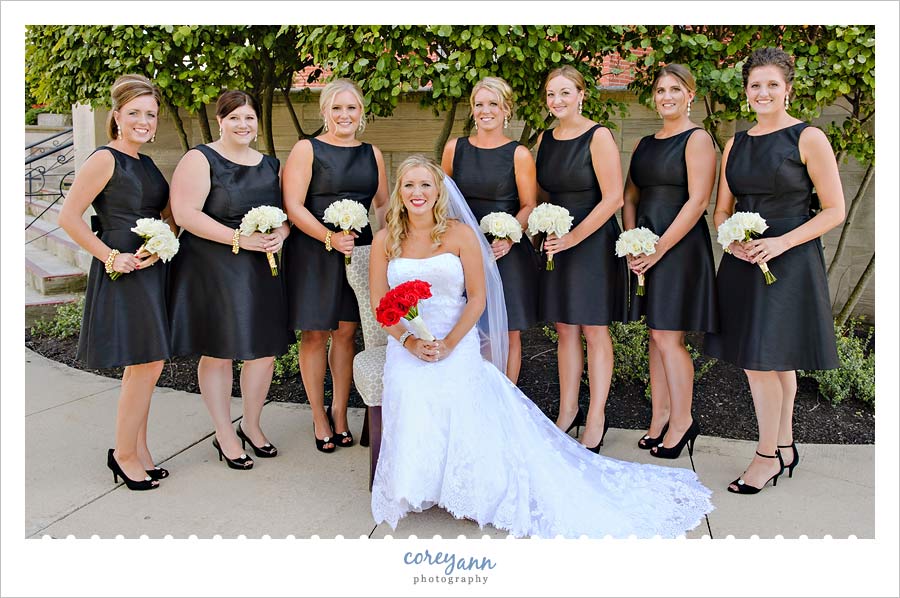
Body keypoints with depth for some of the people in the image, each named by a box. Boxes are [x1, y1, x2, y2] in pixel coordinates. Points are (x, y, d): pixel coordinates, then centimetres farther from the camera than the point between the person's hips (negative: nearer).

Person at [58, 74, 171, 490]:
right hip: (122, 274, -8)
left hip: (152, 270, 8)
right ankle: (124, 453, 11)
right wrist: (110, 257, -15)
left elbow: (167, 216, 15)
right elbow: (69, 217, -13)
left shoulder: (146, 164, 14)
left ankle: (137, 449, 24)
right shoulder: (105, 159, -9)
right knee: (146, 365, -6)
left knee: (146, 365, 11)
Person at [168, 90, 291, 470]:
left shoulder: (269, 164, 13)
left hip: (264, 268, 6)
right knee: (218, 352, 3)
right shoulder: (200, 160, -5)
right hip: (213, 268, -5)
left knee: (265, 349, 8)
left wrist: (280, 234, -7)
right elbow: (185, 214, -15)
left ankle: (252, 425, 28)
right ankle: (225, 434, 19)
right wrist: (240, 239, -20)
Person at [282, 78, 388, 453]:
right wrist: (330, 238, -20)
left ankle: (339, 412, 23)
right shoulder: (306, 150, -3)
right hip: (313, 253, -4)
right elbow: (293, 205, -10)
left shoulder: (372, 154, 12)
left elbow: (383, 203, 17)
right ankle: (319, 417, 19)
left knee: (346, 331, 8)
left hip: (358, 252, 4)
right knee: (316, 334, 3)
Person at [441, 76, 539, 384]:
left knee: (509, 332, 4)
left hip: (506, 252, -2)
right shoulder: (455, 148, 7)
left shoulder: (519, 154, -1)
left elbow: (529, 205, -2)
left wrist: (509, 237, -18)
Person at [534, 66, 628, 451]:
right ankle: (567, 411, 21)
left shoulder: (598, 137, -9)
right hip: (556, 244, 6)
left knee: (594, 330, 1)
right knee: (565, 330, 10)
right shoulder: (545, 139, 10)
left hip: (593, 242, -6)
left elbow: (613, 198, -15)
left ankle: (596, 419, 12)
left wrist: (573, 237, -16)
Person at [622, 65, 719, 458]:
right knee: (656, 336, 10)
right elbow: (630, 198, 14)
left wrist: (660, 248, -17)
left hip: (679, 245, -7)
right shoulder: (645, 144, 16)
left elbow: (697, 201, -14)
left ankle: (681, 422, 9)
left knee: (668, 337, -5)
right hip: (645, 248, 7)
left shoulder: (697, 139, -5)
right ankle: (659, 416, 20)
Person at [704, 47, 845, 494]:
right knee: (775, 361, 13)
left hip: (789, 263, -5)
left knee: (762, 359, -5)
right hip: (743, 262, 5)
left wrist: (781, 242, -17)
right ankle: (784, 447, 27)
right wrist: (731, 239, -6)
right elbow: (722, 210, 15)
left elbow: (834, 210, -6)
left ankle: (767, 456, 11)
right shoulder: (736, 143, 11)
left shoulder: (809, 138, -5)